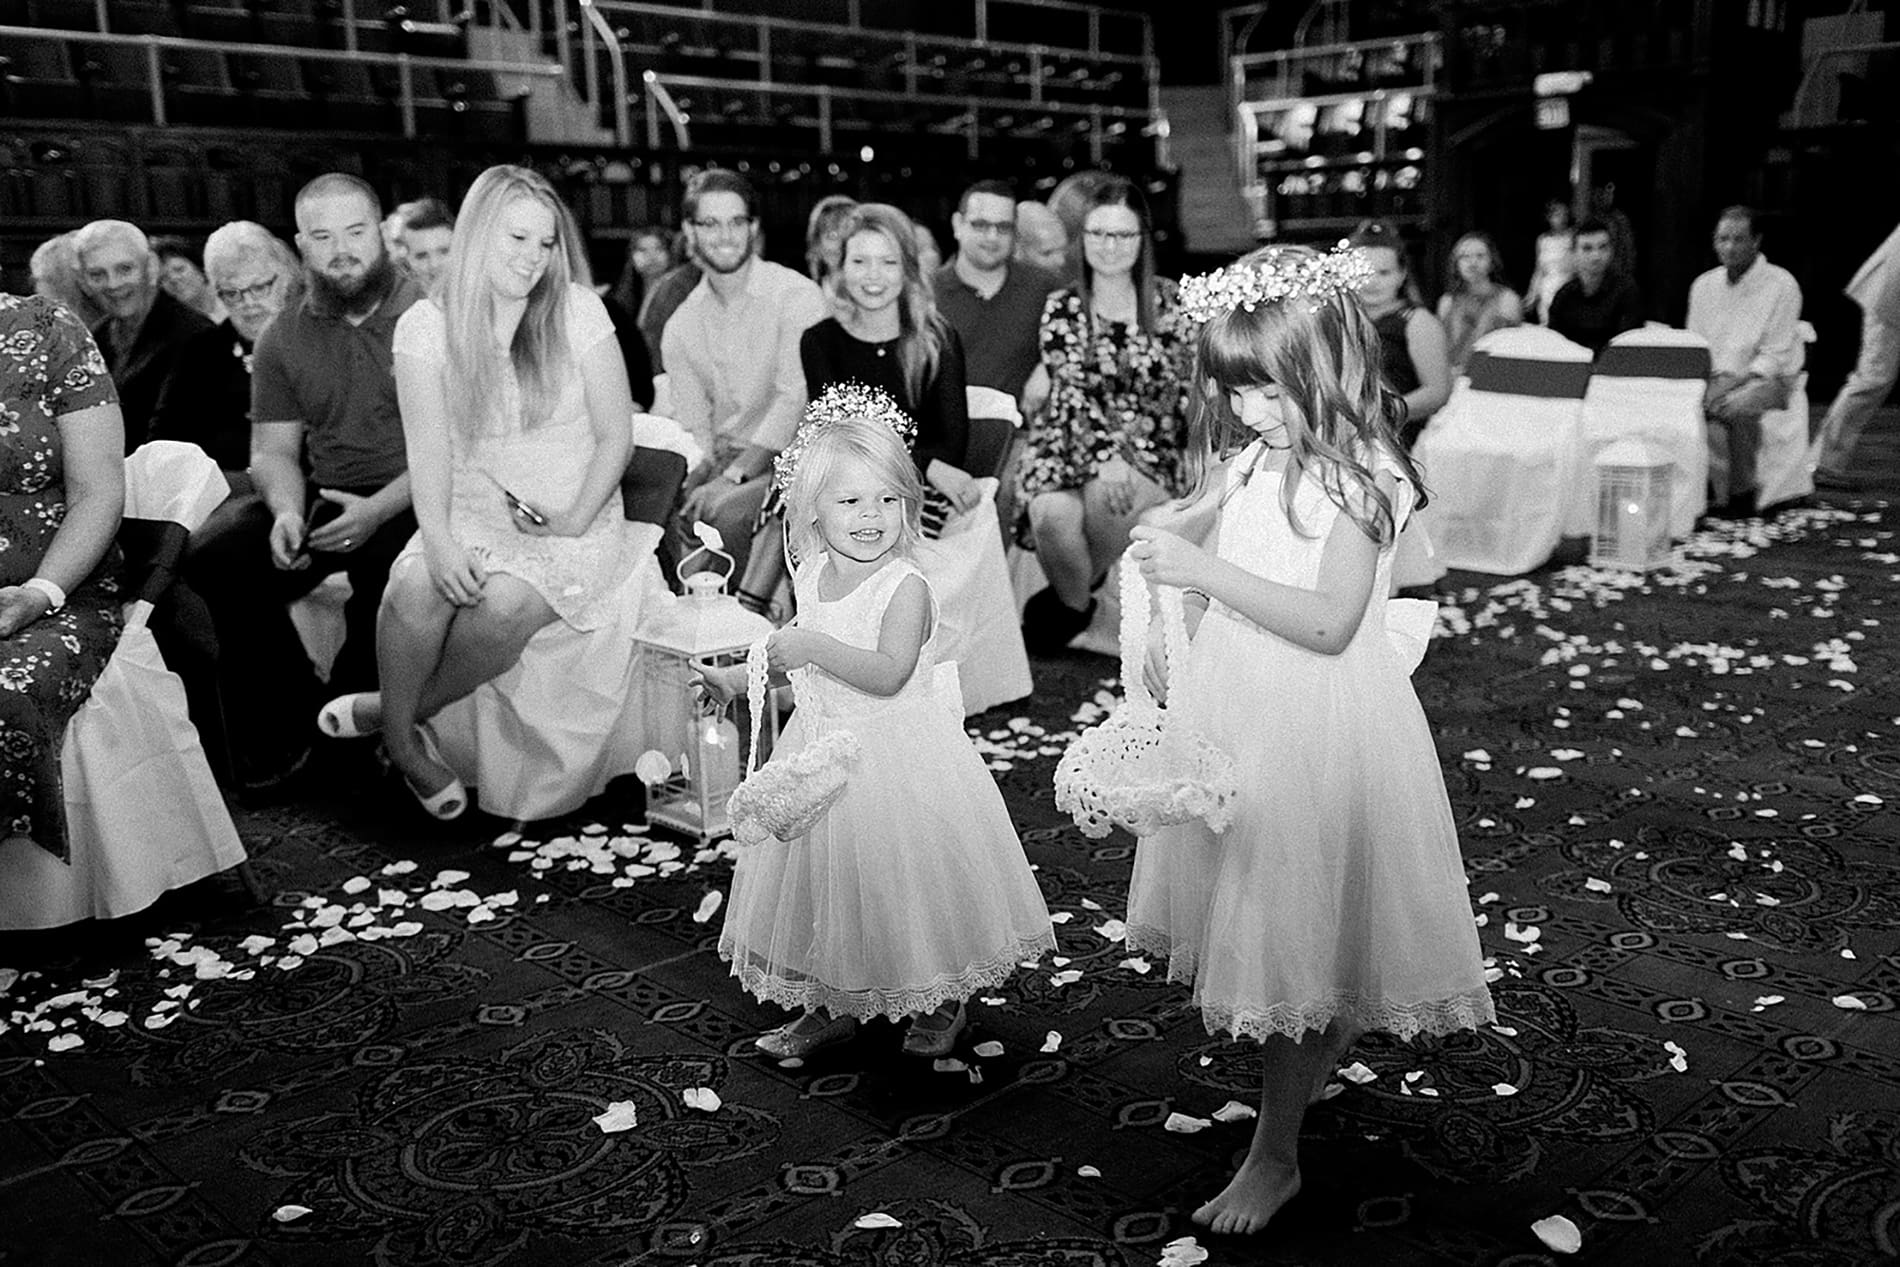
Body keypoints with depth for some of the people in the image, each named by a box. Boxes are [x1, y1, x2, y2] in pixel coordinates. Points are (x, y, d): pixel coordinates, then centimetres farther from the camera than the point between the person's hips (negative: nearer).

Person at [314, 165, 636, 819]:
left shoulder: (577, 311, 0)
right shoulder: (425, 325, 2)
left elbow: (616, 435, 0)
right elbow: (428, 448, -6)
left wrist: (575, 520, -12)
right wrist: (438, 540, -23)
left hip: (575, 522, -1)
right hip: (473, 513, 1)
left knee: (506, 602, -32)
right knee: (416, 585, -31)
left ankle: (398, 710, -5)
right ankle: (402, 741, -7)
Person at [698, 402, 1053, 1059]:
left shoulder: (906, 587, -18)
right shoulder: (811, 575, 4)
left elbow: (890, 672, -29)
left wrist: (814, 646, -34)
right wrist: (736, 678, 11)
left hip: (895, 757, -7)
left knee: (902, 877, 2)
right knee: (818, 879, 14)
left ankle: (941, 1005, 25)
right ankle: (831, 1006, 31)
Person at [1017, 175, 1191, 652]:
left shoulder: (1168, 302, 7)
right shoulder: (1062, 308, 5)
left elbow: (1185, 384, 9)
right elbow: (1071, 393, -6)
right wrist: (1106, 455, -22)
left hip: (1149, 449, 0)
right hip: (1071, 443, 0)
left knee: (1111, 496, -34)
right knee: (1053, 515, -32)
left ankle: (1067, 598, -4)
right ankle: (1076, 605, 1)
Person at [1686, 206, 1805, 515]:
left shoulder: (1781, 285, -7)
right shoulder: (1704, 285, 10)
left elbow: (1775, 356, -11)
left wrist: (1732, 382, -23)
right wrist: (1710, 381, -9)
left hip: (1766, 378, -5)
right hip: (1715, 378, 5)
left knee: (1737, 407, -36)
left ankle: (1742, 492, -22)